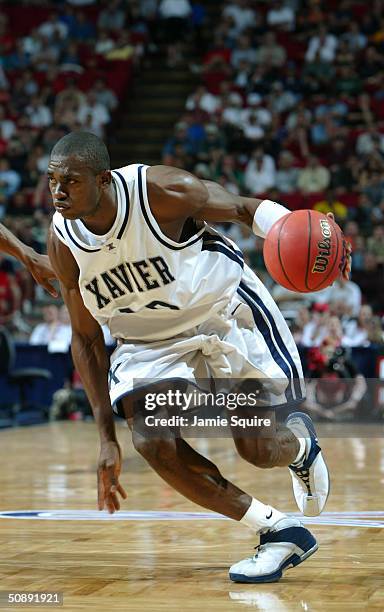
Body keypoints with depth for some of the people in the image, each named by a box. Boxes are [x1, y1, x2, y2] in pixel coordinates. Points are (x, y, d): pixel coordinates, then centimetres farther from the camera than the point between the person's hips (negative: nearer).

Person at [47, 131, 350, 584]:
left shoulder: (161, 190, -28)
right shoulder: (63, 241, -15)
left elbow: (245, 209, -12)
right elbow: (85, 339, -4)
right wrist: (107, 438, -6)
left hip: (224, 312, -3)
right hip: (149, 341, 3)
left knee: (257, 449, -4)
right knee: (152, 441, -21)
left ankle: (300, 442, 38)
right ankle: (279, 532, -7)